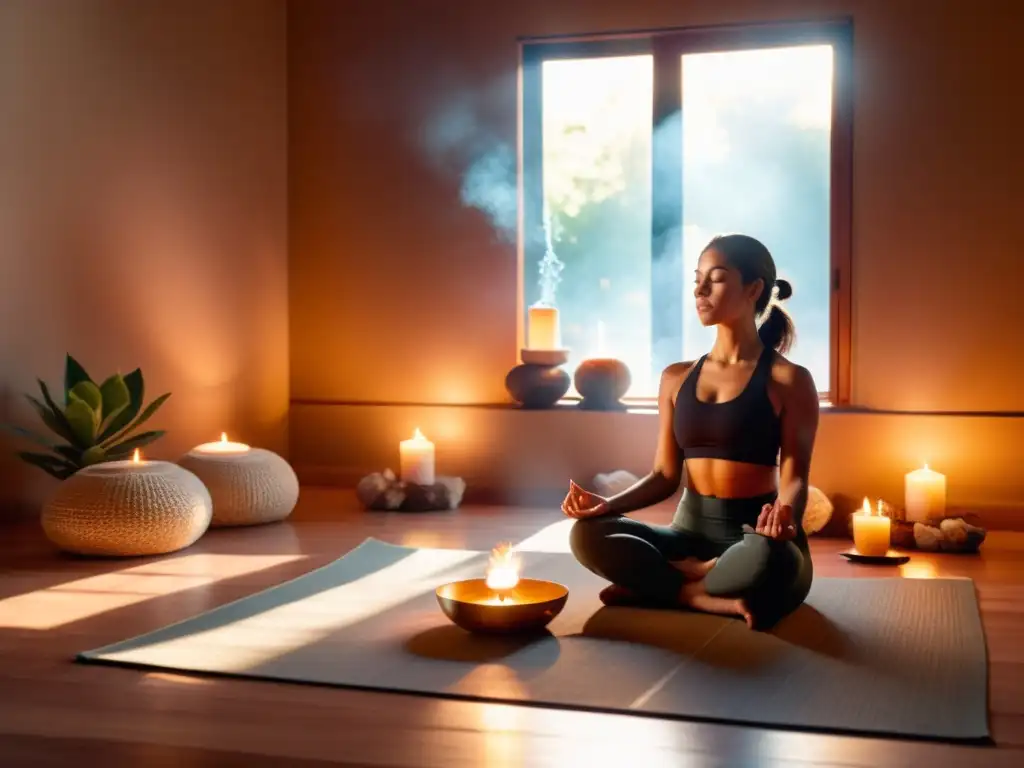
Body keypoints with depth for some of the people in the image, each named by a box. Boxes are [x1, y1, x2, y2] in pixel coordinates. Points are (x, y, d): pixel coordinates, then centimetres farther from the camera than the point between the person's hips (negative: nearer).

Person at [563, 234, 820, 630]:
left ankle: (653, 585, -15)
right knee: (587, 534, -22)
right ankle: (719, 600, -22)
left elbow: (794, 477, -8)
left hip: (753, 535, -4)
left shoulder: (789, 380, -2)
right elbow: (666, 476, 10)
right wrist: (609, 503, -8)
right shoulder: (676, 378, 10)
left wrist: (785, 512, -32)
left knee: (767, 557, -41)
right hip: (690, 532, 4)